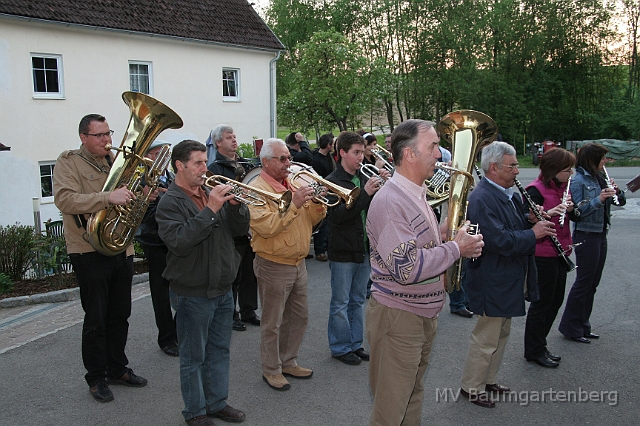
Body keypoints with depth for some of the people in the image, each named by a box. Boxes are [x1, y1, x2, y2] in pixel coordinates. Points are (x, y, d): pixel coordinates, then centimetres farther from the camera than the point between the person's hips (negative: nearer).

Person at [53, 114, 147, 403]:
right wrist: (108, 197, -32)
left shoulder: (115, 160, 13)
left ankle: (117, 369, 29)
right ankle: (96, 378, 18)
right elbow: (65, 200, -22)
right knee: (96, 319, 3)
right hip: (90, 252, -6)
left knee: (120, 315, 14)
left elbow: (130, 199, 24)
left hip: (122, 249, 6)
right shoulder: (68, 163, -5)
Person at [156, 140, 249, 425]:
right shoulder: (171, 202, -12)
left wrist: (235, 205, -13)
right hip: (193, 293, -6)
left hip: (223, 289, 7)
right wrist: (210, 210, -28)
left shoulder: (211, 193, 7)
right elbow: (180, 242, -27)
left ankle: (217, 403, 33)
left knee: (219, 350, 17)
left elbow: (240, 229, 6)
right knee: (193, 357, 8)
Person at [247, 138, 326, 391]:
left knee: (299, 317, 18)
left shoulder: (295, 184, 10)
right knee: (273, 323, 5)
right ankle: (271, 370, 22)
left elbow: (311, 220, 11)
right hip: (273, 266, -8)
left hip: (298, 263, 8)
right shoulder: (256, 189, -14)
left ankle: (288, 362, 34)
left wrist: (317, 203, -9)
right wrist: (294, 204, -28)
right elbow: (266, 227, -27)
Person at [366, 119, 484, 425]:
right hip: (397, 316, -10)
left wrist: (442, 234, 1)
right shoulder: (389, 201, -22)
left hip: (424, 313, 10)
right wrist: (455, 248, -19)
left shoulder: (417, 194, 11)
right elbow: (407, 268, -29)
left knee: (414, 394, 23)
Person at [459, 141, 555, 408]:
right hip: (492, 281, -10)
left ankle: (488, 379, 37)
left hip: (508, 278, 10)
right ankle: (471, 387, 19)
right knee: (486, 337, 2)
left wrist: (530, 221, -1)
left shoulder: (509, 194, 9)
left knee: (502, 332, 21)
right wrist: (532, 234, -22)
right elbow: (499, 240, -31)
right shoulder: (481, 199, -23)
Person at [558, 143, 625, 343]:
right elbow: (577, 211, -19)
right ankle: (571, 327, 9)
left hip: (600, 235, 8)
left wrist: (616, 191, -6)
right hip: (585, 236, -8)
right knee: (584, 282, -2)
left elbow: (621, 201, 14)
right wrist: (598, 200, -27)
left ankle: (583, 325, 23)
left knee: (592, 283, 13)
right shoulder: (578, 180, -12)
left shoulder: (598, 179, 11)